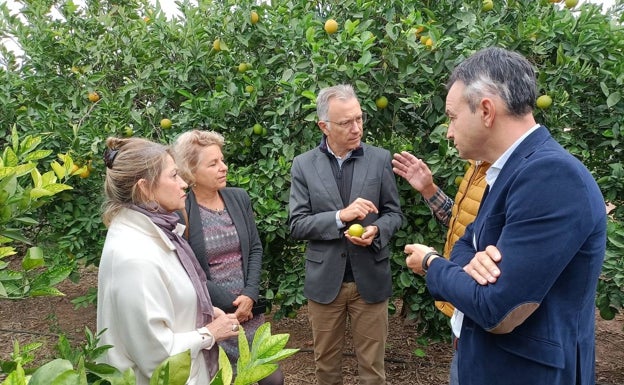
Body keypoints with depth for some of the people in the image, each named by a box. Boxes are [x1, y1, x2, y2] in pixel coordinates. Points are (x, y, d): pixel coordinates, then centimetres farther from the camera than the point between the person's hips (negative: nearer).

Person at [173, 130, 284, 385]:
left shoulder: (239, 197, 1)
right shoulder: (179, 211, -15)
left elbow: (255, 248, 5)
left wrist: (250, 296, -7)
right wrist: (230, 304, -10)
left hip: (248, 307, 5)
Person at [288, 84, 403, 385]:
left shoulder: (380, 159, -2)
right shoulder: (303, 164, -4)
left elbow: (394, 213, 3)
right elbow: (296, 225, -7)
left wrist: (376, 231, -18)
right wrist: (341, 216, -21)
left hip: (370, 279, 0)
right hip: (324, 280, 0)